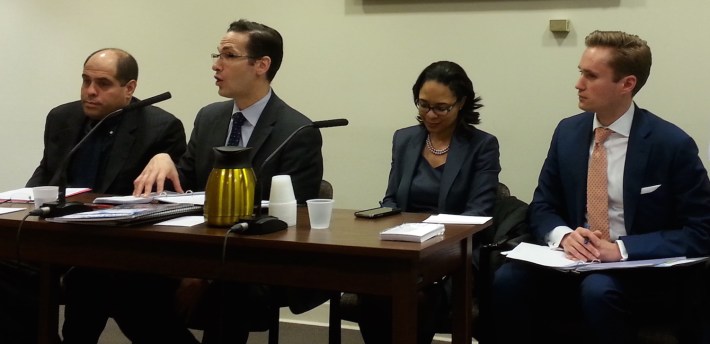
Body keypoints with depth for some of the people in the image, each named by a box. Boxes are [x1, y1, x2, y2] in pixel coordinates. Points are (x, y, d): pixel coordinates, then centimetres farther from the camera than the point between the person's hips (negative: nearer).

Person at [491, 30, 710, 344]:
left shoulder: (672, 144, -10)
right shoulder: (567, 132, 4)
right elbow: (542, 208, 10)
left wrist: (621, 249, -21)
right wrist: (564, 235, -14)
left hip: (645, 272, -4)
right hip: (577, 261, 4)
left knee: (598, 289, -36)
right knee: (509, 278, -23)